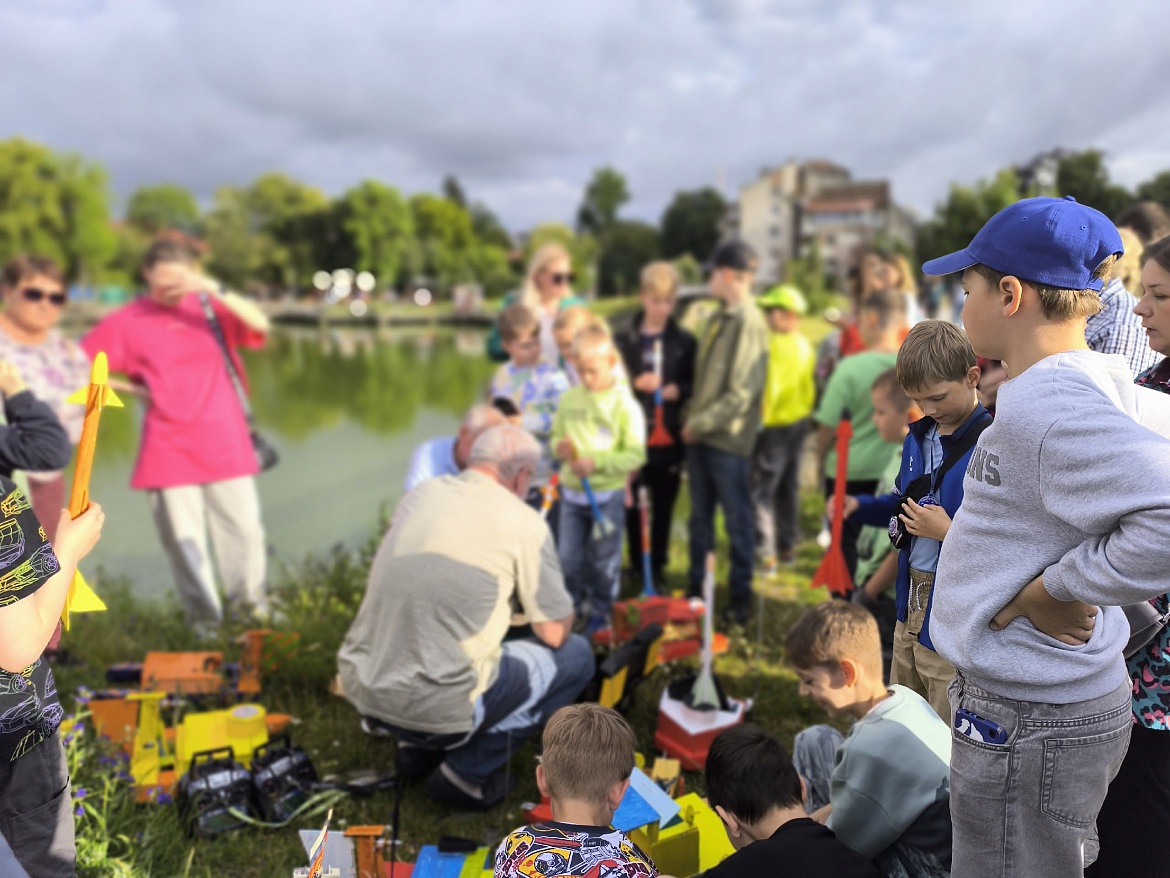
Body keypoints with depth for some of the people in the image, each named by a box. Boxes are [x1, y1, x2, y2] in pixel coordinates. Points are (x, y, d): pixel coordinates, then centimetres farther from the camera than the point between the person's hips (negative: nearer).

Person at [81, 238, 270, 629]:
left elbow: (259, 324, -12)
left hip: (224, 445, 0)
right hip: (167, 449, 0)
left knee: (244, 527, 1)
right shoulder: (126, 322, 5)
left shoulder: (210, 306, 5)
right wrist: (129, 388, 2)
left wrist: (215, 289, -21)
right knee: (183, 539, 2)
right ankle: (204, 618, 13)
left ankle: (251, 601, 21)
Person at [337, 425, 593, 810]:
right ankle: (467, 771, 5)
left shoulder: (421, 493, 8)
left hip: (359, 688, 7)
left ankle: (416, 749, 24)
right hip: (436, 708, -7)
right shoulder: (523, 522, -8)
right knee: (576, 656, 10)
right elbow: (554, 633, -3)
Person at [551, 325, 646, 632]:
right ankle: (574, 607, 30)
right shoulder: (569, 399, 3)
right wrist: (559, 446, -11)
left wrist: (597, 462, -22)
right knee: (568, 558, 10)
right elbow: (555, 435, 13)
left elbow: (636, 455, -13)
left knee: (604, 561, 9)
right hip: (571, 491, 4)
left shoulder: (625, 405, -10)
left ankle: (600, 614, 26)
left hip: (608, 494, -4)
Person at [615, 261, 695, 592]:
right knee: (634, 507, 5)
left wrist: (679, 390, -11)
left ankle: (657, 570, 20)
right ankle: (637, 570, 21)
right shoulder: (623, 339, 2)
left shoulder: (684, 341, 4)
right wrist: (635, 384, -14)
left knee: (663, 508, 7)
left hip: (669, 438, 1)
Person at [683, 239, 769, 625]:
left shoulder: (749, 323, -15)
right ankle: (697, 589, 30)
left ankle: (741, 598, 19)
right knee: (699, 517, 16)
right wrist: (692, 419, 5)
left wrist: (701, 423, -13)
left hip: (728, 438, -8)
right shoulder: (718, 318, 9)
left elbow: (742, 393, -19)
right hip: (700, 434, 8)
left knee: (737, 520, 6)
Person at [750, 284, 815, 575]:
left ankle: (766, 555, -8)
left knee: (761, 491, -6)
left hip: (775, 426, -9)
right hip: (799, 422, 9)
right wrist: (803, 411, 18)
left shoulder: (774, 346, -19)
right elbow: (808, 388, 11)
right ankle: (787, 547, 26)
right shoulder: (805, 347, 7)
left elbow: (770, 387, -20)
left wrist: (760, 419, -13)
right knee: (789, 488, 17)